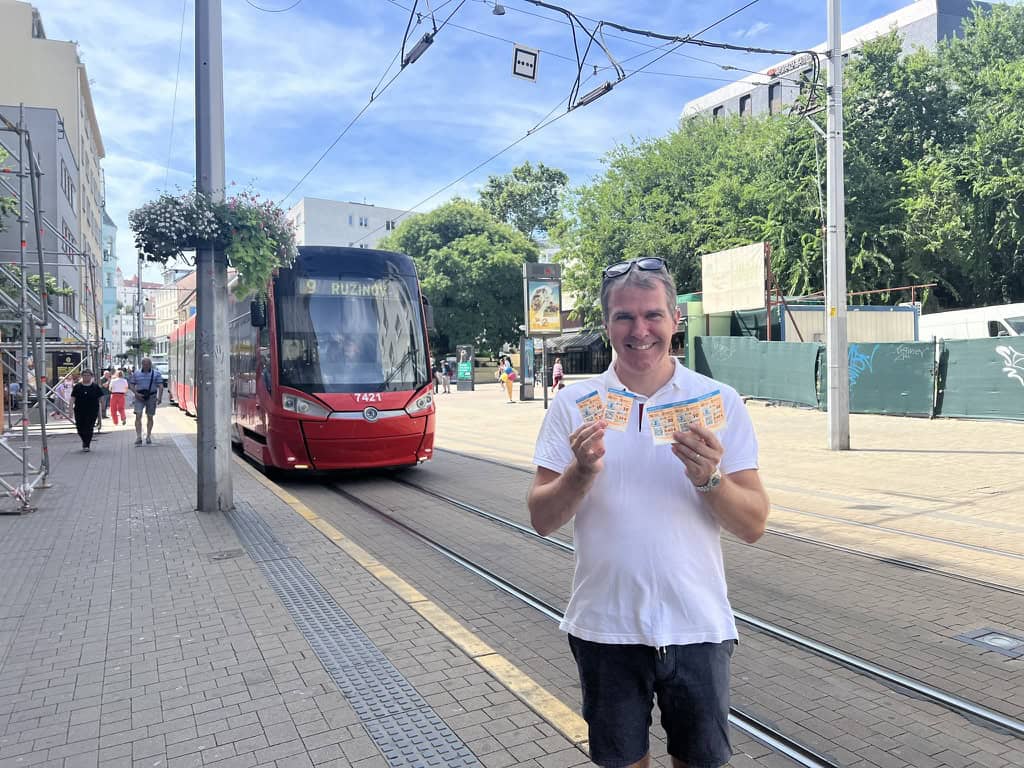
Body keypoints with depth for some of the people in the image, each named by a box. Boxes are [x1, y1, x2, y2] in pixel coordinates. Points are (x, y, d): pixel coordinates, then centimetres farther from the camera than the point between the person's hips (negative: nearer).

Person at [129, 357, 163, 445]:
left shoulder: (156, 374, 3)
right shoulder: (136, 374, 7)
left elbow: (161, 386, -3)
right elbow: (131, 385, 8)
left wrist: (160, 397, -17)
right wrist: (136, 394, -9)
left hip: (151, 397, 0)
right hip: (139, 397, 0)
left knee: (150, 417, 7)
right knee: (138, 416, -11)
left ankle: (148, 437, 18)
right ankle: (138, 437, -13)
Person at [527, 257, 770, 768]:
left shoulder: (720, 401, -4)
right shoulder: (574, 404, -4)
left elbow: (753, 526, -5)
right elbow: (542, 520, -5)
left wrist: (709, 478, -24)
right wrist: (582, 472, -23)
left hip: (697, 626, 0)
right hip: (605, 627, 0)